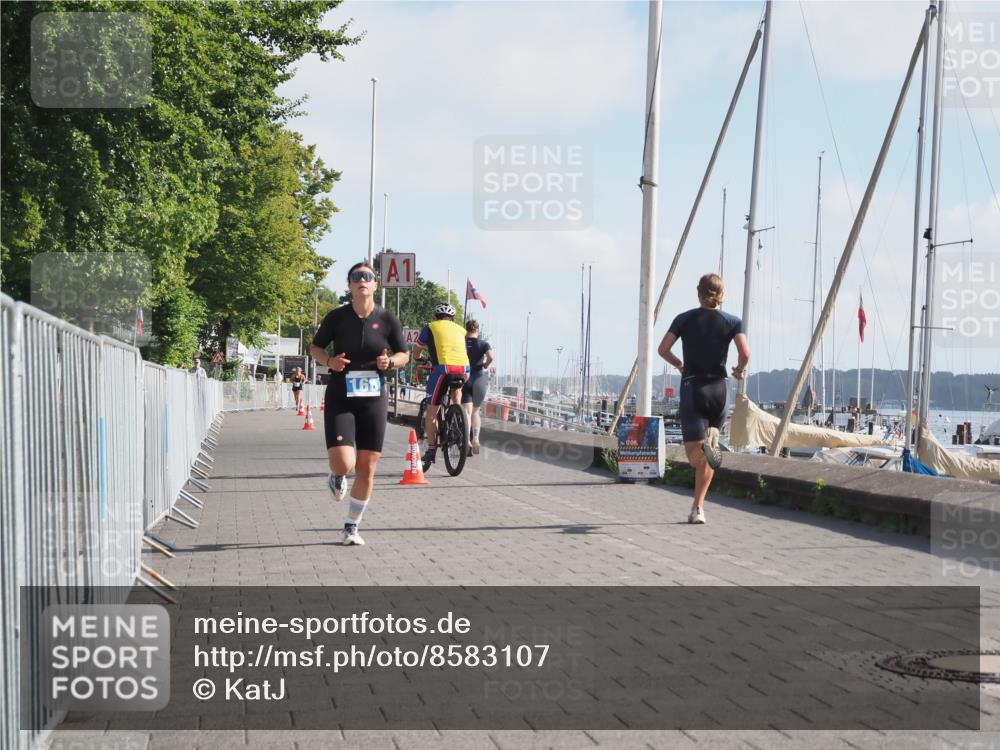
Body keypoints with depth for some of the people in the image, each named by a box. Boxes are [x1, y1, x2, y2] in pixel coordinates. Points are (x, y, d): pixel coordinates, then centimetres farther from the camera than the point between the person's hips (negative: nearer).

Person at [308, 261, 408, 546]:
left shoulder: (387, 319, -1)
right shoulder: (336, 317, -4)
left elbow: (404, 354, 10)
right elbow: (315, 347, 10)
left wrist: (391, 362, -12)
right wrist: (329, 361, -11)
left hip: (374, 399, 2)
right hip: (340, 398, -2)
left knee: (367, 469, 3)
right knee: (344, 464, -16)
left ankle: (352, 526, 21)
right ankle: (336, 477, 23)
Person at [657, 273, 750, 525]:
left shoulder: (684, 319, 3)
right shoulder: (732, 322, 1)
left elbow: (663, 349, -4)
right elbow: (745, 353, -12)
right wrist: (740, 370, 9)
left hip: (691, 386, -1)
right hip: (718, 387, 1)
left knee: (694, 453, -4)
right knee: (708, 453, 14)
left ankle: (706, 445, -39)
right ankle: (698, 508, 11)